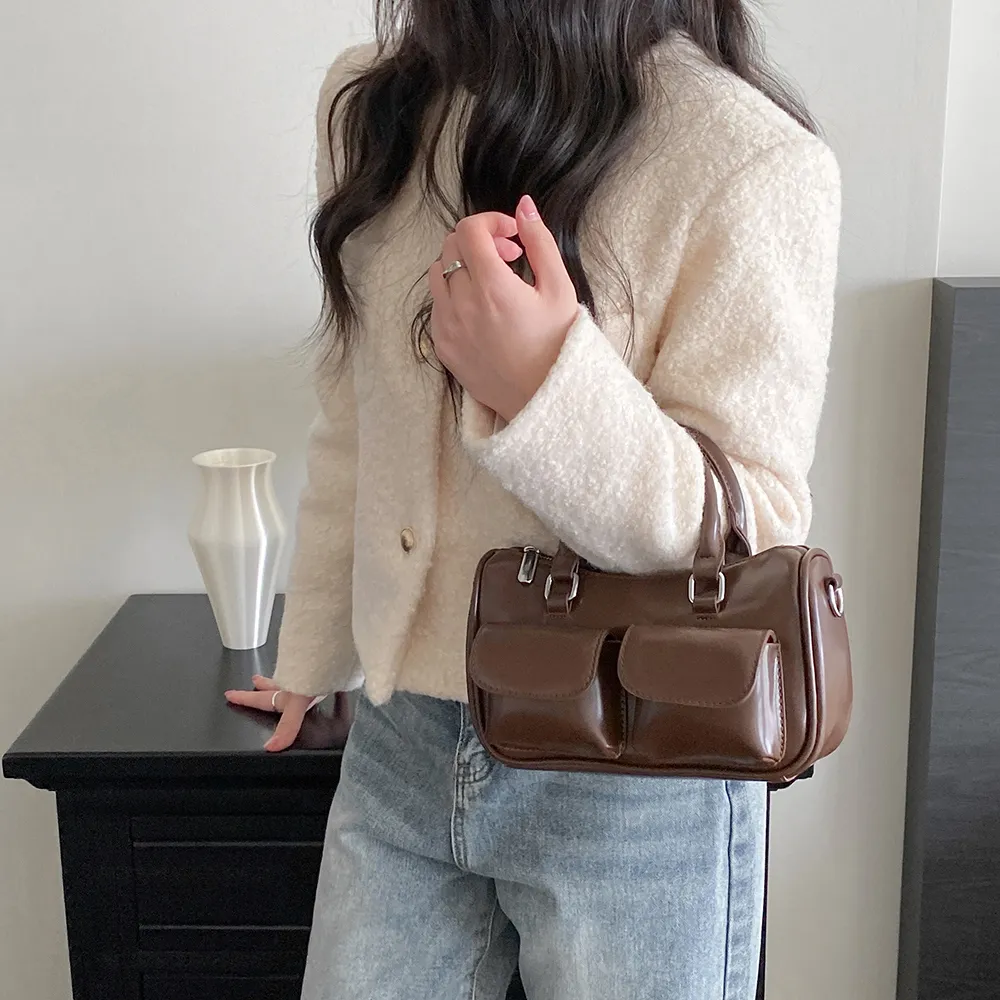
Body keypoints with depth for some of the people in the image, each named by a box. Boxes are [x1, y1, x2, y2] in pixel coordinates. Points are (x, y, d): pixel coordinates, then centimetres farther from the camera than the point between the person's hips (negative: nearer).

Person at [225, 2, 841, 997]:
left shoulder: (753, 163, -16)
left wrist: (546, 389, -30)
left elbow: (754, 544, -15)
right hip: (400, 747, 5)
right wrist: (310, 663, 20)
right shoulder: (372, 102, 2)